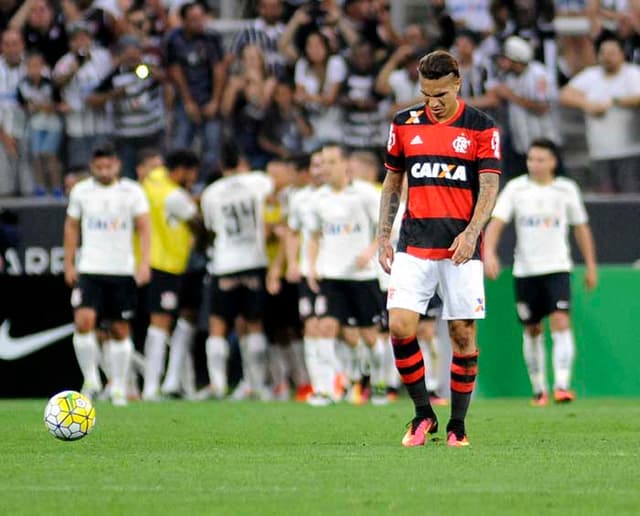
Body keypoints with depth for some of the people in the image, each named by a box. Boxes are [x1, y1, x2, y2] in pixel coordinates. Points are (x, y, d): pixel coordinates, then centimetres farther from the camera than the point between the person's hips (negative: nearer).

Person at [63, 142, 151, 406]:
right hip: (89, 269, 0)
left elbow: (143, 228, -1)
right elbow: (71, 227, 14)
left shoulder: (132, 192, 1)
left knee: (120, 330, 4)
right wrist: (69, 264, 9)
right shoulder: (81, 191, 5)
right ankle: (91, 379, -3)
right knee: (84, 321, -18)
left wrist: (144, 262, -13)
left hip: (123, 270, 0)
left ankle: (119, 388, 14)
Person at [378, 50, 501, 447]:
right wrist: (384, 237, 9)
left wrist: (471, 233, -19)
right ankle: (423, 414, 4)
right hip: (414, 245, 2)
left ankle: (457, 425, 11)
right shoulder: (404, 124, 9)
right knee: (400, 326, -12)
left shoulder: (482, 127, 0)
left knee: (463, 335, -1)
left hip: (462, 247, -2)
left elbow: (490, 187, -4)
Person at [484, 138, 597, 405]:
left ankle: (562, 384, -23)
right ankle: (538, 389, 20)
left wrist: (590, 266, 13)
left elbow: (581, 228, 13)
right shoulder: (515, 188, -1)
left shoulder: (567, 189, 3)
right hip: (525, 270, 1)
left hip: (557, 267, -1)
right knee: (532, 330, 8)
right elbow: (496, 222, -8)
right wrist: (489, 252, -25)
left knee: (561, 322, -17)